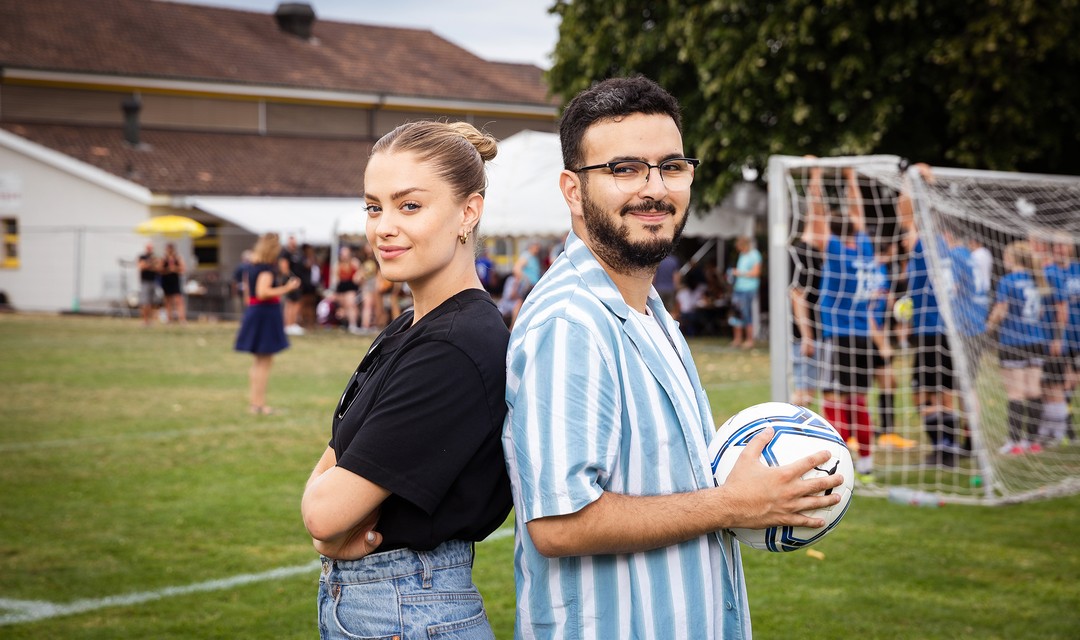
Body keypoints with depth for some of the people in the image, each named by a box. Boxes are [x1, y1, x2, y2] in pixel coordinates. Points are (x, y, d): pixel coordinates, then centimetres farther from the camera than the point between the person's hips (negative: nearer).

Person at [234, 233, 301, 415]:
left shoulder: (252, 267, 11)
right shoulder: (267, 269, -17)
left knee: (259, 361, 18)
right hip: (266, 313, -9)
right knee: (265, 361, -4)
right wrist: (287, 288, -23)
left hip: (253, 311, 9)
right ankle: (258, 404, -3)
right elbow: (263, 292, -27)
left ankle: (253, 401, 21)